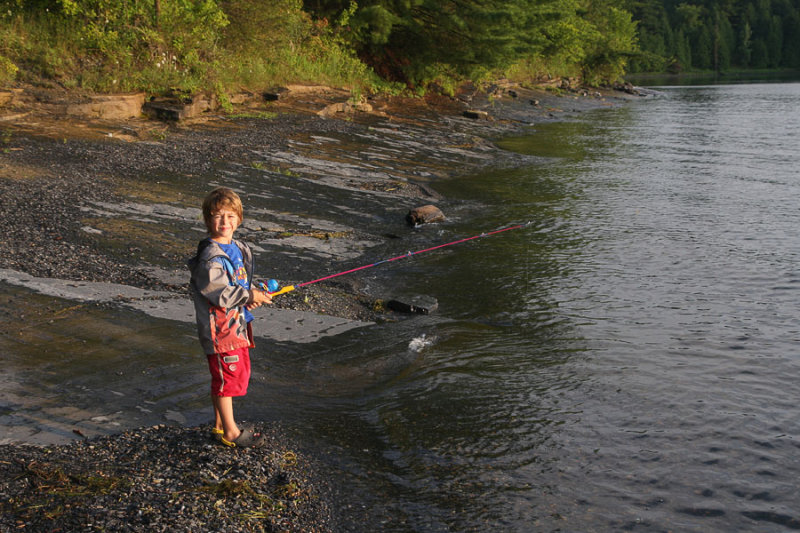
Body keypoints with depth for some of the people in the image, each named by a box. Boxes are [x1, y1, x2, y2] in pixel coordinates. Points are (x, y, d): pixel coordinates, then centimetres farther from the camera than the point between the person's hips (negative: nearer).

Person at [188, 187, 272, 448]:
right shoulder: (210, 256, -20)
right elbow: (217, 293, -25)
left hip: (238, 323, 9)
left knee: (240, 372, 18)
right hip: (219, 326, -9)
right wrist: (248, 295, -25)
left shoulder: (239, 249, 9)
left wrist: (253, 294, 2)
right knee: (227, 375, -1)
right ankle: (229, 431, 12)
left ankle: (220, 423, 33)